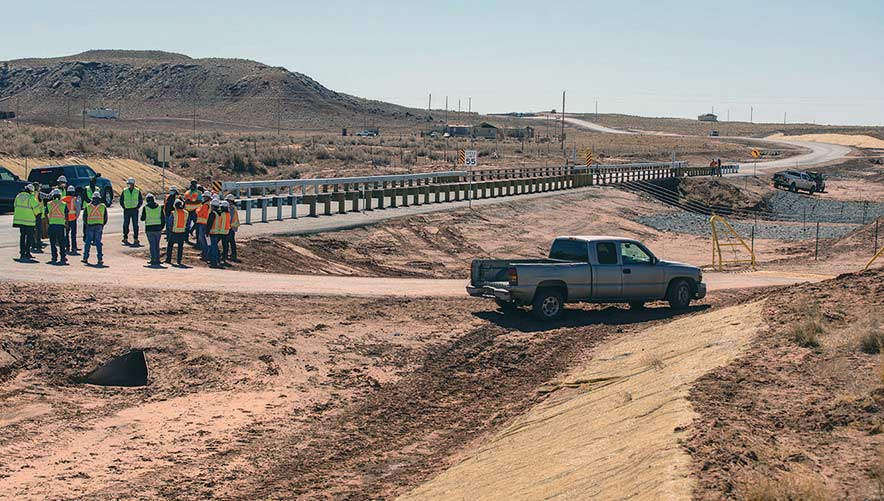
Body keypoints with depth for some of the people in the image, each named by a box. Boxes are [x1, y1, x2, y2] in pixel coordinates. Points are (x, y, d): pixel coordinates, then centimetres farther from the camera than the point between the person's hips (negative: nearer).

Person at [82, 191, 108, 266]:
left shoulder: (88, 206, 3)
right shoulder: (103, 206, 4)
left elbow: (84, 217, 6)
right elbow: (105, 218, 6)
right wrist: (102, 225, 18)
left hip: (90, 226, 0)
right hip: (99, 226, 0)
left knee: (88, 242, 8)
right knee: (98, 242, 4)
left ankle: (85, 258, 9)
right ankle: (100, 259, 0)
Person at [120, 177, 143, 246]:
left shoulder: (137, 191, 2)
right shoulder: (124, 191, 4)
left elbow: (141, 201, 7)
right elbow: (121, 201, 9)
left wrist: (137, 207, -3)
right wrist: (124, 207, -1)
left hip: (134, 210, -1)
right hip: (126, 210, 1)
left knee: (135, 225, -1)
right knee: (126, 224, 2)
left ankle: (136, 239, 2)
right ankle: (125, 239, 11)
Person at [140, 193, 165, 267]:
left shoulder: (145, 207, -4)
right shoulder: (159, 207, 3)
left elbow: (142, 218, 1)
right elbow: (163, 219, 4)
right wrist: (161, 227, 13)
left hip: (149, 229, -2)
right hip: (158, 228, 2)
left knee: (152, 245, 3)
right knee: (157, 245, 13)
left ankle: (153, 260, -2)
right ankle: (157, 260, 13)